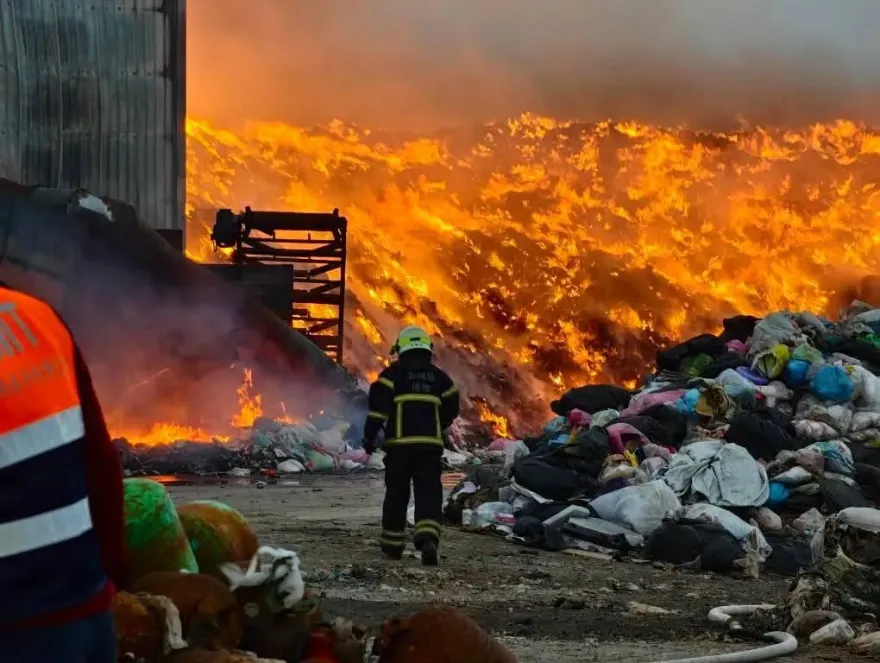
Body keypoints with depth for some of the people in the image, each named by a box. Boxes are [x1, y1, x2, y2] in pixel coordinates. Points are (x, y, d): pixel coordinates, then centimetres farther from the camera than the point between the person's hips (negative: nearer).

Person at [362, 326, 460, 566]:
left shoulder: (393, 374, 3)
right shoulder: (439, 377, 13)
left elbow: (378, 404, -8)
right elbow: (451, 409, 19)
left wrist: (370, 435, -5)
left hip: (399, 442, -1)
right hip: (430, 444, 1)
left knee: (397, 493, 10)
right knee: (429, 494, -2)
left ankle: (393, 543, 18)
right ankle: (428, 537, -24)